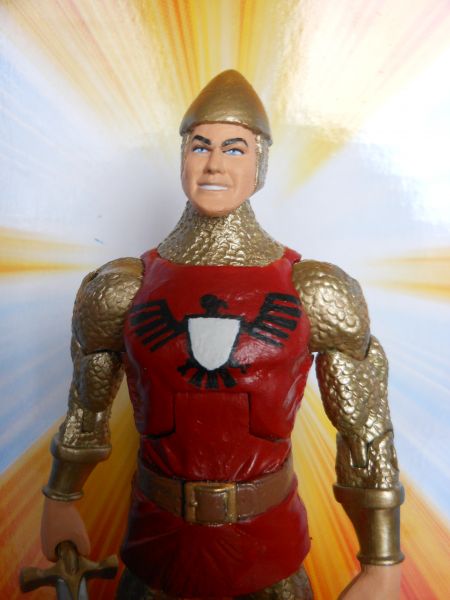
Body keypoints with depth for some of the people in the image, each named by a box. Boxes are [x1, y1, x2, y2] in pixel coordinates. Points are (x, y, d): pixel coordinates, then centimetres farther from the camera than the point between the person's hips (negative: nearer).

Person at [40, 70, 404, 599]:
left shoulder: (313, 293, -13)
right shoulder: (123, 291, -10)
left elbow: (367, 433, -7)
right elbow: (87, 406, 4)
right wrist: (58, 505, 15)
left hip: (272, 549, 0)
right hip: (159, 537, 1)